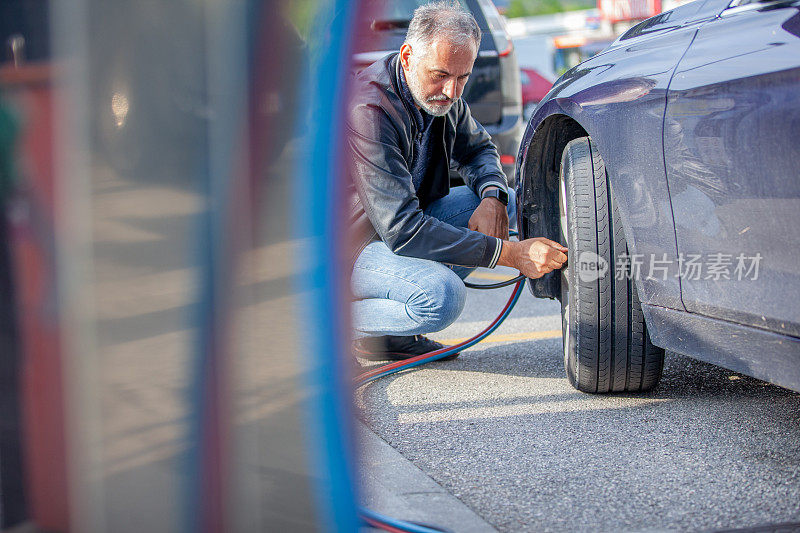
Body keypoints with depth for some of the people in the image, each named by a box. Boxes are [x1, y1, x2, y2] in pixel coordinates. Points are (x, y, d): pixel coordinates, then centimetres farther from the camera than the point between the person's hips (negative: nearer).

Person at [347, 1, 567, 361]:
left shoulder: (442, 94, -2)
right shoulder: (368, 110, -29)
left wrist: (492, 197, -8)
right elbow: (401, 229, -34)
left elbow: (479, 148, 18)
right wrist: (512, 254, -35)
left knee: (505, 201, 0)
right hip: (352, 244, -10)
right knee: (442, 297, -34)